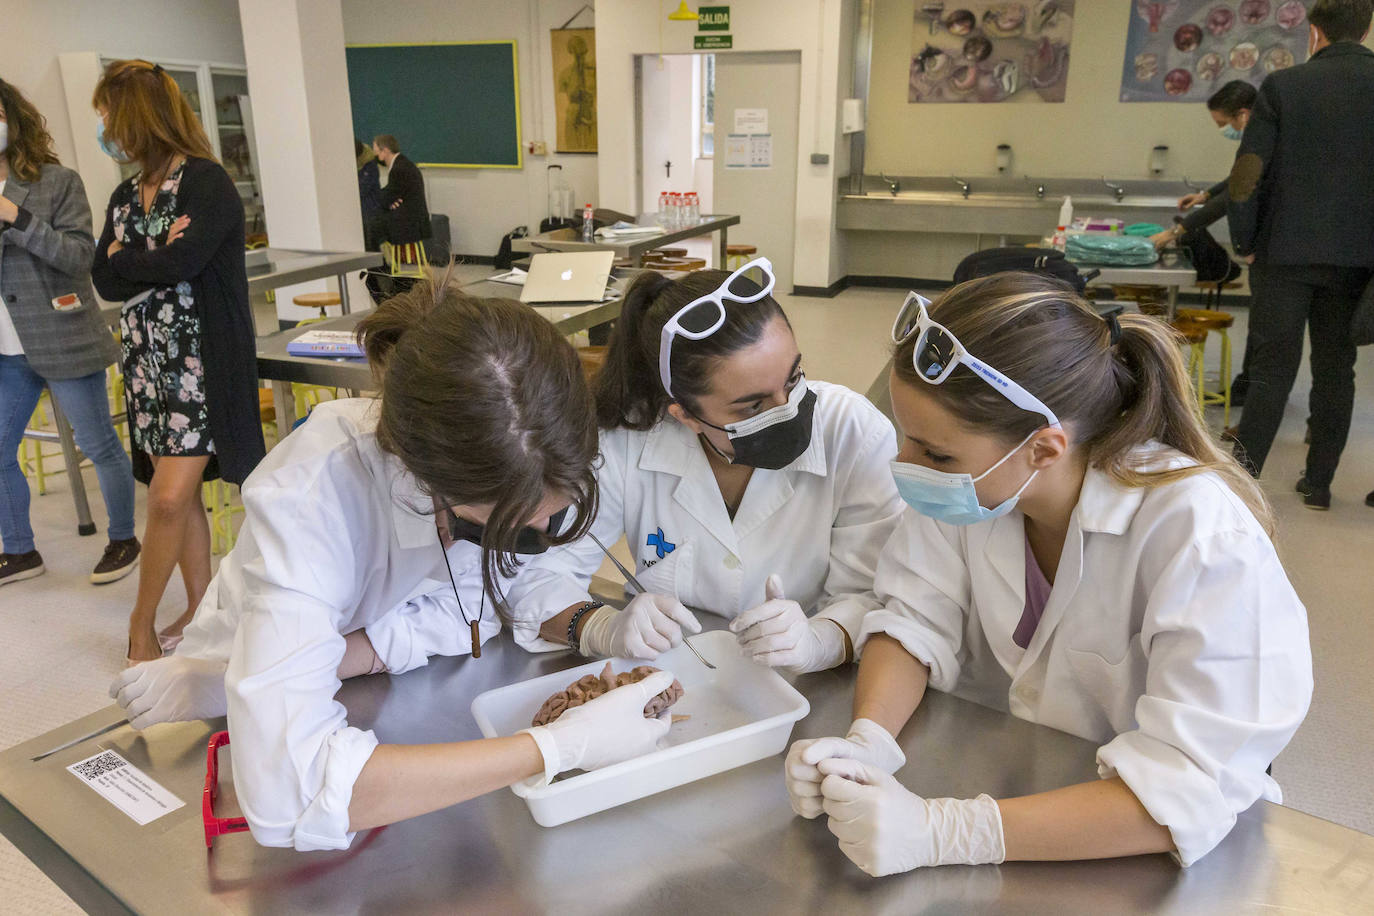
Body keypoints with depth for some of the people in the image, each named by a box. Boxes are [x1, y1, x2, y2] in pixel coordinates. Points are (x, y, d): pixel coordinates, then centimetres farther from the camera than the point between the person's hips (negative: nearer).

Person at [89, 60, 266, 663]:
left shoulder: (206, 182, -9)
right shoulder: (125, 196, 15)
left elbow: (181, 263, -21)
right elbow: (104, 280, 4)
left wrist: (128, 260, -4)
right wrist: (157, 256, -13)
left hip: (201, 362, -8)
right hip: (147, 361, 8)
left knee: (170, 499, -8)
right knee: (179, 494, 12)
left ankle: (142, 622, 10)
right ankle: (201, 607, 24)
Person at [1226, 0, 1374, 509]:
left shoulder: (1283, 85, -4)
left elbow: (1247, 176, -8)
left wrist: (1244, 242, 3)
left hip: (1285, 252, -2)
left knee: (1272, 368, 2)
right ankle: (1318, 483, 16)